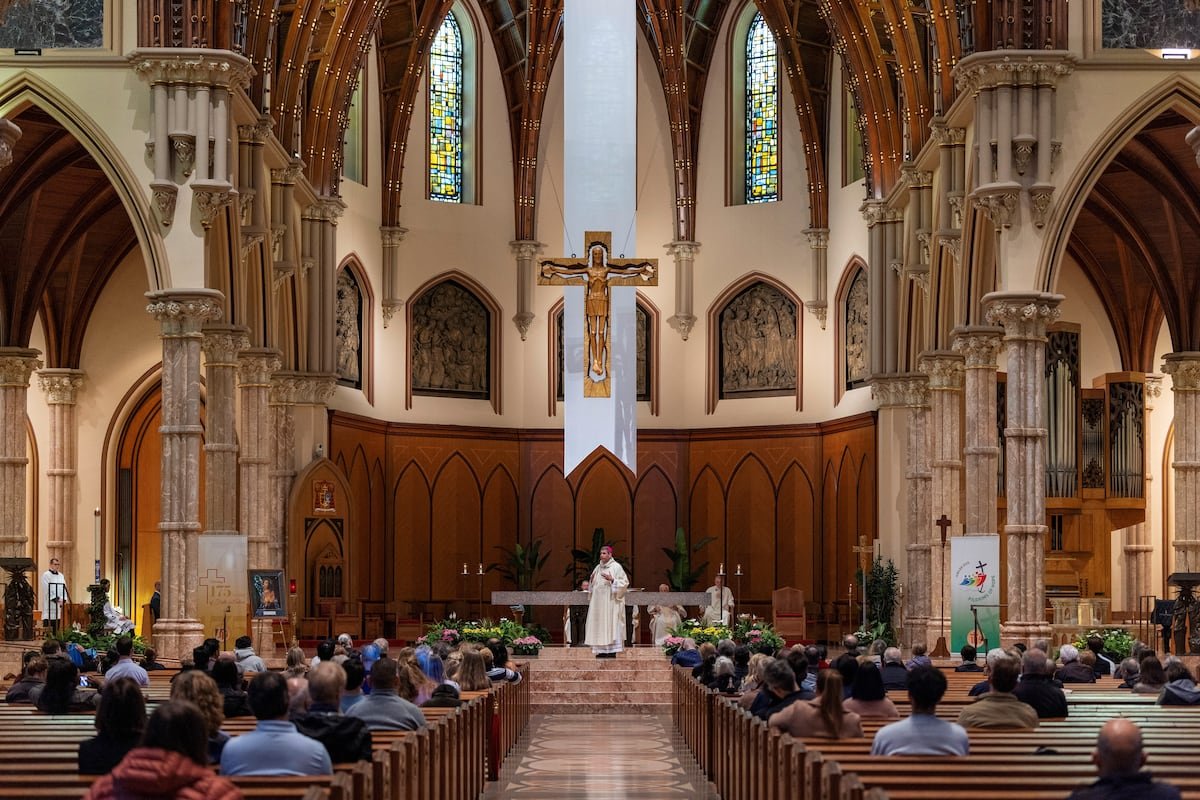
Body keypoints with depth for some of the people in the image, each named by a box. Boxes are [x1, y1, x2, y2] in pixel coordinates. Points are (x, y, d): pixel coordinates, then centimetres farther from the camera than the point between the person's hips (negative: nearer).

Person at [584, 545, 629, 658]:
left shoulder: (616, 567, -3)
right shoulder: (598, 568, 16)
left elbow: (624, 582, -7)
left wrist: (612, 580, -18)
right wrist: (592, 580, 3)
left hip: (611, 601, -6)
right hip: (598, 601, 6)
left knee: (611, 624, -9)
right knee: (599, 625, 2)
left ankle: (612, 651, -9)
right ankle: (602, 650, 4)